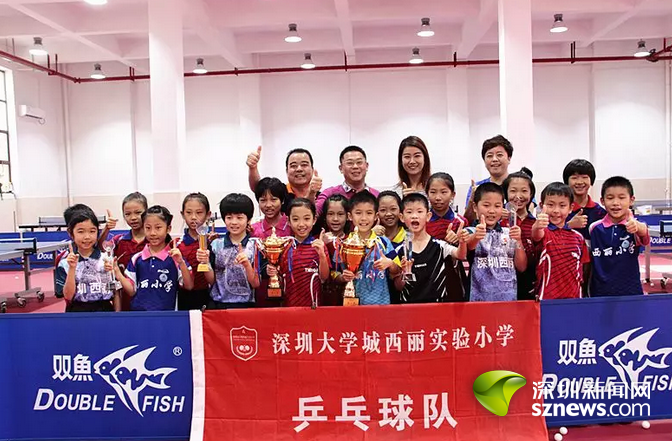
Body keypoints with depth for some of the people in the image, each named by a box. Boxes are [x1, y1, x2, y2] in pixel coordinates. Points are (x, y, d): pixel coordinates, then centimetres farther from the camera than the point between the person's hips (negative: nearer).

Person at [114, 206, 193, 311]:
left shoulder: (175, 257, -1)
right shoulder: (137, 259, 8)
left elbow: (189, 286, -3)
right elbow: (132, 291, 12)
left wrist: (181, 263, -15)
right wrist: (118, 275, -2)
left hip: (166, 314, -2)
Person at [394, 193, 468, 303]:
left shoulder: (439, 246, 1)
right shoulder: (400, 251, 4)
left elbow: (460, 255, -16)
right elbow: (398, 287, 7)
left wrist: (462, 242, -34)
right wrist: (403, 273, -12)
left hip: (437, 302, 0)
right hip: (408, 304, 1)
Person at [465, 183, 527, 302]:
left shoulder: (509, 233, 9)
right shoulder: (471, 232, -2)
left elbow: (521, 267, 6)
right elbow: (468, 246, -25)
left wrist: (518, 241, -9)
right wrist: (475, 237, -47)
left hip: (509, 297, 3)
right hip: (479, 298, -3)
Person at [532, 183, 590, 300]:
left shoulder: (578, 237, 8)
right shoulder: (542, 231, -5)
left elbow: (584, 267, 15)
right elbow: (537, 236, -30)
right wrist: (537, 227, -52)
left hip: (574, 297, 4)